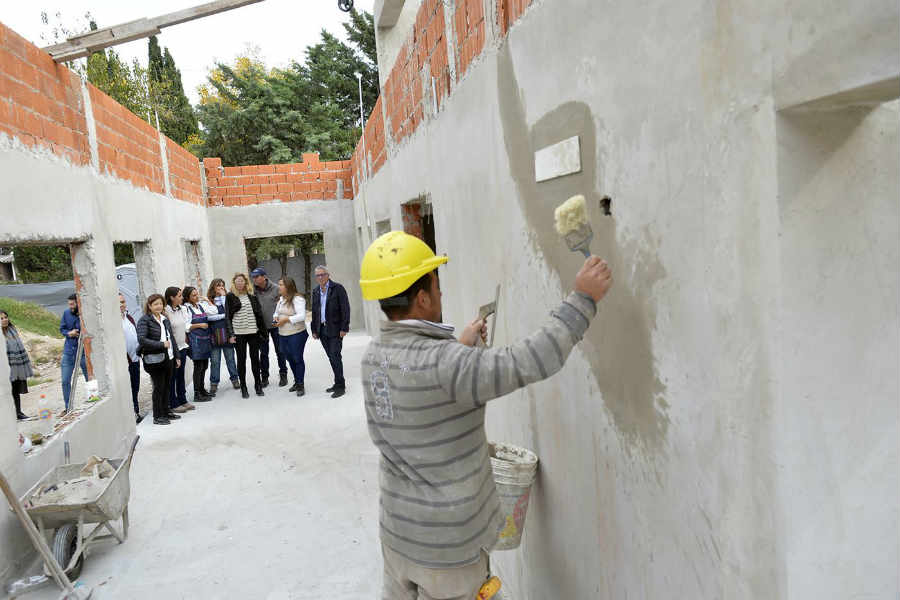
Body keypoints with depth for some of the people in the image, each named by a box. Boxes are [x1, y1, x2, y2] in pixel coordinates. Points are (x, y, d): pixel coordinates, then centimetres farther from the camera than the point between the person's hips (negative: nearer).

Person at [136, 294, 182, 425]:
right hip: (155, 359, -6)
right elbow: (141, 339, -19)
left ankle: (166, 411, 25)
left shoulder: (166, 319, 12)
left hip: (168, 358, 6)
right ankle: (158, 416, 9)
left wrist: (176, 357, 16)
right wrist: (161, 344, -21)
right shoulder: (144, 320, -8)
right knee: (158, 387, -1)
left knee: (167, 386, 13)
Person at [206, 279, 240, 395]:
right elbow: (209, 317, -10)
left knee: (230, 357, 9)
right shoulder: (208, 302, 2)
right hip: (214, 334, -1)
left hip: (226, 333, 1)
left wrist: (223, 296, -5)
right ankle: (214, 383, 11)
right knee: (214, 360, 3)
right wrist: (224, 315, -10)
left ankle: (234, 379, 20)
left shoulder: (225, 298, 8)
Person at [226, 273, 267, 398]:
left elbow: (259, 313, 9)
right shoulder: (230, 296, 0)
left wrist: (263, 331, 5)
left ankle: (258, 385, 19)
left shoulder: (252, 295, 7)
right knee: (241, 360, 6)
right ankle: (243, 387, 14)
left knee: (255, 358, 8)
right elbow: (228, 316, -2)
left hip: (253, 331, 2)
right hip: (239, 333, -2)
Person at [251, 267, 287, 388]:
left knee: (280, 351, 7)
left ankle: (283, 375, 19)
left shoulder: (276, 289, -10)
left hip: (275, 325, -2)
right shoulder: (253, 291, -4)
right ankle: (264, 377, 21)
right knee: (263, 353, 11)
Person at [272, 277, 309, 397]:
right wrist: (275, 318, 1)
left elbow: (302, 316, -24)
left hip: (297, 334, -8)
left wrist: (286, 319, -21)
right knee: (289, 358, 16)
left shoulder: (297, 299, -16)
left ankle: (300, 385, 11)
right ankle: (296, 382, 31)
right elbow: (276, 312, 24)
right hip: (282, 335, 8)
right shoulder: (281, 299, 11)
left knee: (298, 359, 0)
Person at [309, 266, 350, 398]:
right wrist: (314, 330, 13)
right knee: (331, 358, 10)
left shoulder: (337, 288, -6)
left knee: (335, 357, -8)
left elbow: (345, 309, -9)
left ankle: (340, 386, -1)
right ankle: (338, 383, 19)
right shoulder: (316, 292, 13)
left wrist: (344, 328, -14)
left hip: (335, 329, -6)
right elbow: (314, 312, 18)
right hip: (322, 330, 6)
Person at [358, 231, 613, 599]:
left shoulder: (374, 355, -3)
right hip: (447, 543, -7)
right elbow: (529, 364, -35)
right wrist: (583, 298, -27)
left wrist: (461, 345, 24)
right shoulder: (440, 363, -29)